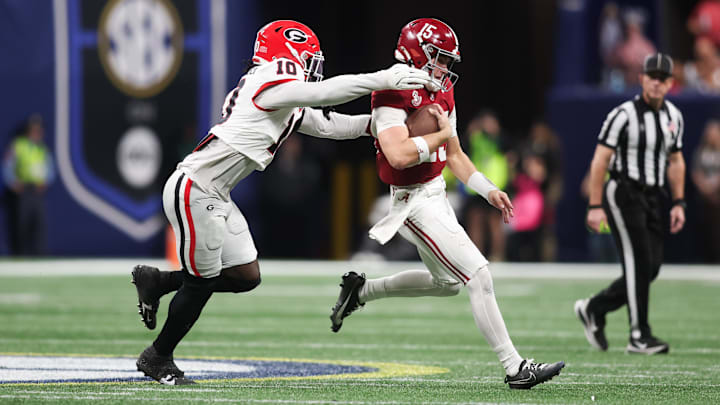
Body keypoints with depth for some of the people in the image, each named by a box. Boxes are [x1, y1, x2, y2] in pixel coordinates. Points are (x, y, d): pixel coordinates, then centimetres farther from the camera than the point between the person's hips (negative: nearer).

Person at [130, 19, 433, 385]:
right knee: (201, 284, 0)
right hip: (193, 191, -10)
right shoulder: (269, 83, -15)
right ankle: (157, 358, 18)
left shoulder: (289, 108, 14)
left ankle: (156, 281, 24)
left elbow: (326, 125, 20)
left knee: (245, 276, 10)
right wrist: (384, 80, -19)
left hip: (214, 197, 10)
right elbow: (325, 92, -21)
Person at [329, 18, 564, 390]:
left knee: (447, 283, 27)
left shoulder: (441, 95, 9)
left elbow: (454, 155, 18)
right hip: (415, 202, -10)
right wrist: (441, 134, -18)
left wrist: (488, 190, 7)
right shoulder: (393, 95, -19)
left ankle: (361, 290, 38)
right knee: (479, 276, -13)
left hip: (436, 195, 10)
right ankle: (515, 368, -9)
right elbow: (400, 155, -33)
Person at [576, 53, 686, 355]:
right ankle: (639, 336, -4)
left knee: (650, 268, 3)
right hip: (624, 194, -7)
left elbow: (675, 162, 19)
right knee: (639, 264, -11)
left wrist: (678, 203, 12)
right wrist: (595, 206, -15)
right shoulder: (624, 115, -11)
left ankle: (593, 308, 20)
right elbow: (600, 160, -11)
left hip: (653, 198, 7)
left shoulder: (673, 117, 10)